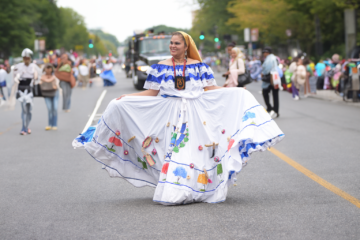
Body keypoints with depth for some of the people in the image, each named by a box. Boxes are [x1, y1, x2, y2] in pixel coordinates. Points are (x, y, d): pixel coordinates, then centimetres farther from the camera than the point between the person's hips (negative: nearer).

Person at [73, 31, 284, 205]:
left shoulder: (198, 66, 5)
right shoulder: (161, 68, 7)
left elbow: (210, 89, 4)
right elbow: (151, 93, 6)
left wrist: (236, 92, -4)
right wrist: (126, 98, -3)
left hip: (195, 115, 0)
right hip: (169, 116, 1)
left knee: (195, 151, -6)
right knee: (172, 153, -5)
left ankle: (195, 190, 2)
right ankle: (173, 192, 1)